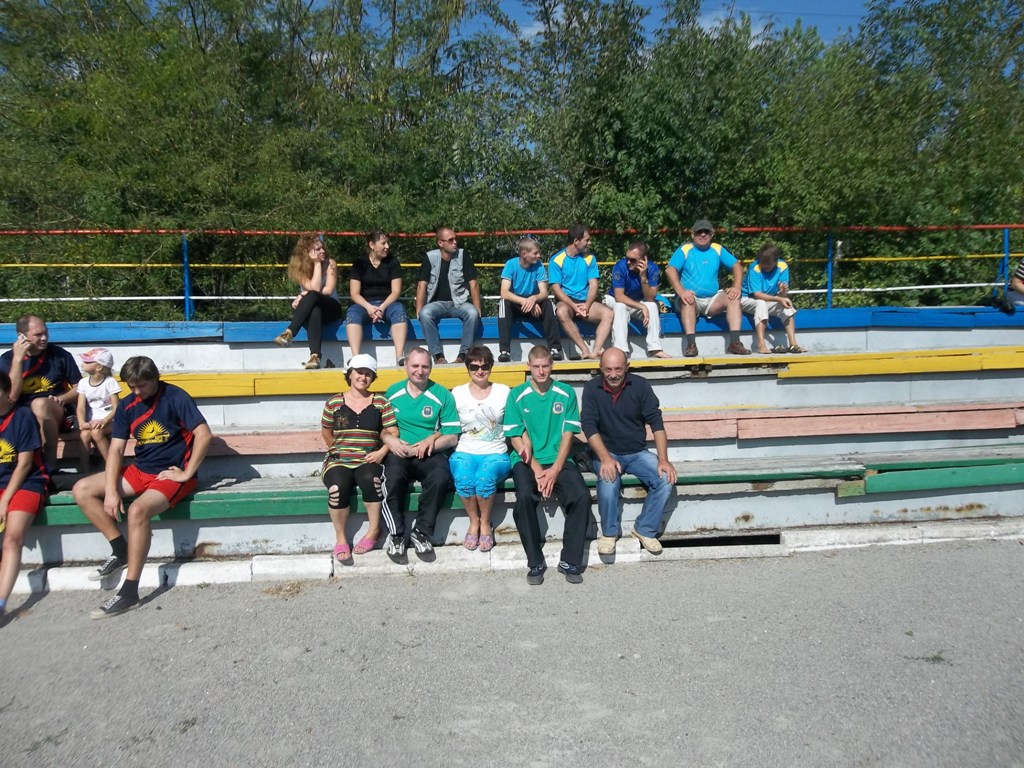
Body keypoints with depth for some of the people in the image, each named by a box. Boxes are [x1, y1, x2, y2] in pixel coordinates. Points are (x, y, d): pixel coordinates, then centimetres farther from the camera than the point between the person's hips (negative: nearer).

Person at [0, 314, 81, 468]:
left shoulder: (60, 354, 2)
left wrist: (62, 399, -12)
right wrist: (18, 359, -11)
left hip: (55, 415, -1)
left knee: (39, 404, -35)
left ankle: (50, 464, -32)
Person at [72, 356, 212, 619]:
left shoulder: (176, 397, -13)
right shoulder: (126, 406, 5)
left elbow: (204, 435, -22)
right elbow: (116, 449, 2)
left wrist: (186, 474, -19)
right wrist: (111, 490, -10)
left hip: (172, 474, -7)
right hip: (140, 471, 8)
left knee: (138, 510, -32)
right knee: (82, 490, -3)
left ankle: (129, 592, -23)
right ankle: (120, 550, 2)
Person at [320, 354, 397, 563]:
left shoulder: (380, 402, 7)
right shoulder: (334, 402, 8)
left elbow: (393, 432, 3)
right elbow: (326, 432, 17)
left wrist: (382, 451, -12)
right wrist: (340, 450, 9)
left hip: (369, 460, 0)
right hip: (339, 460, 0)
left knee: (369, 478, -36)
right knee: (338, 487, -33)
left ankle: (374, 530, -15)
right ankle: (340, 538, -12)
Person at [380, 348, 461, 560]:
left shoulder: (442, 395, 6)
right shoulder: (392, 392, 12)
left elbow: (452, 437, 2)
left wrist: (429, 443, -13)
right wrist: (390, 440, -10)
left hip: (430, 454, 0)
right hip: (399, 453, 1)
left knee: (441, 478, -33)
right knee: (393, 477, -34)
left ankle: (421, 532, -13)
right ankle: (396, 534, -13)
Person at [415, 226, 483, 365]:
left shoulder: (463, 255, 2)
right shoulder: (430, 257, 1)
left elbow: (473, 284, 0)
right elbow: (422, 285, -3)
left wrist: (478, 309, -10)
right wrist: (418, 311, -14)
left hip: (459, 302, 0)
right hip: (438, 303, 0)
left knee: (472, 313, -32)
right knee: (425, 313, -33)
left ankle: (463, 355, -25)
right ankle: (438, 356, -27)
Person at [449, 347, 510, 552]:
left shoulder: (503, 392, 10)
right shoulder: (457, 393, 10)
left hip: (496, 454, 0)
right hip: (465, 452, 1)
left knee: (485, 476, -35)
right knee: (463, 478, -34)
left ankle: (485, 523, -9)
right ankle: (473, 521, -7)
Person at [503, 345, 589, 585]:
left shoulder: (566, 393, 6)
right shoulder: (517, 395, 3)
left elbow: (568, 434, 2)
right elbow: (516, 438, 0)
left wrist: (555, 470, -10)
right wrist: (537, 470, -12)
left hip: (558, 460, 1)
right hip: (527, 461, -1)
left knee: (582, 496, -24)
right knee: (524, 497, -30)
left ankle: (570, 561, -8)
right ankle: (535, 562, -13)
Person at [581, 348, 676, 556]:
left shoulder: (640, 385, -4)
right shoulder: (592, 388, -6)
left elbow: (656, 422, -7)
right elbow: (589, 426, -12)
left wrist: (663, 460, -17)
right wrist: (605, 458, -26)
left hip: (638, 453, 2)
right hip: (607, 453, -2)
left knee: (666, 480, -23)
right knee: (608, 484, -32)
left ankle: (645, 530, -1)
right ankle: (609, 533, -4)